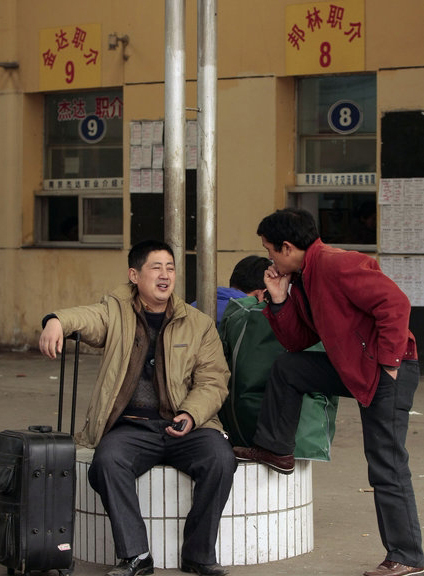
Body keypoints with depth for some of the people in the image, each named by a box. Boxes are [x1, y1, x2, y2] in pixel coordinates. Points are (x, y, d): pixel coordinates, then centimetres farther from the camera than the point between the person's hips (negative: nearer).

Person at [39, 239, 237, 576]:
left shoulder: (199, 324, 14)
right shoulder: (117, 312, 10)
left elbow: (213, 381, 7)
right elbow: (90, 318, -14)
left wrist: (191, 415, -14)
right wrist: (57, 321, -39)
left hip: (185, 426, 1)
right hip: (130, 426, -1)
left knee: (221, 458, -27)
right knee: (108, 460, -31)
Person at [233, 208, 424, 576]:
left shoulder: (337, 265, -19)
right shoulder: (301, 278, 13)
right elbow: (299, 341, 18)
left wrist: (388, 362, -20)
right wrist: (280, 301, 4)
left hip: (389, 373, -10)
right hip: (354, 369, 10)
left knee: (386, 469, -7)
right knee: (287, 368, 14)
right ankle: (275, 450, 25)